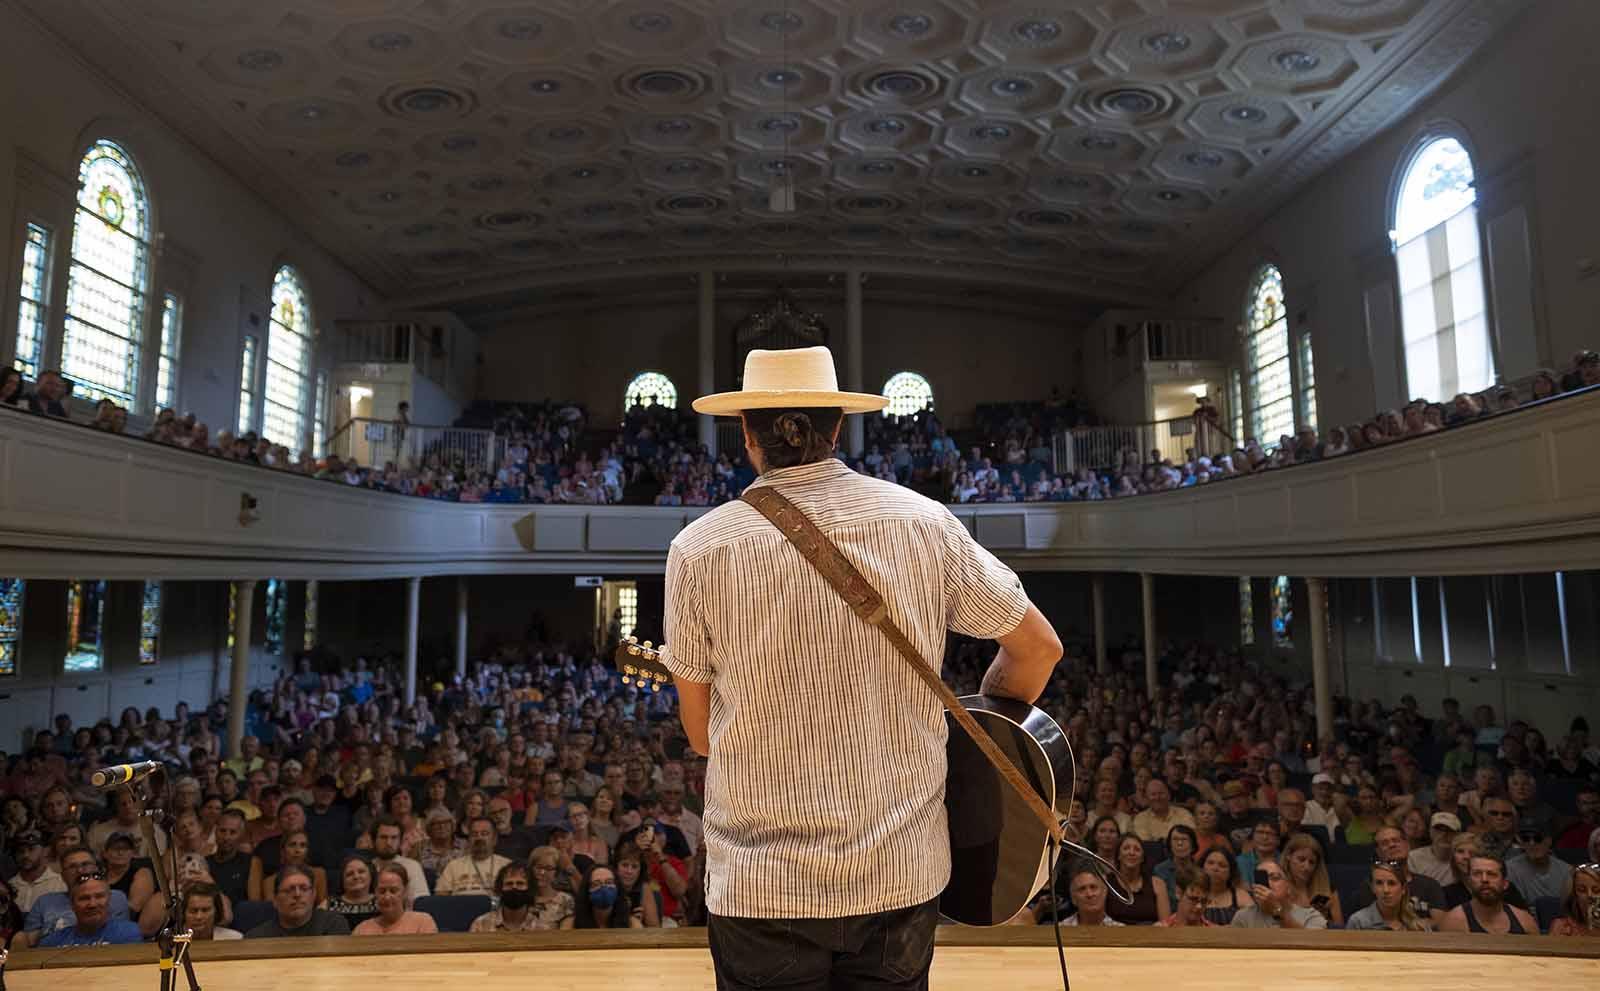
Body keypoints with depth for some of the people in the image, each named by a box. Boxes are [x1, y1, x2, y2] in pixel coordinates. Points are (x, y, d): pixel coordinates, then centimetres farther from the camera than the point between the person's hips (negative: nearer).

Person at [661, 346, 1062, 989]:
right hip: (905, 874, 2)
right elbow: (1038, 648, 3)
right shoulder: (924, 521, -5)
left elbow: (700, 733, -1)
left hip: (761, 885, -1)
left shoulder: (698, 548, -10)